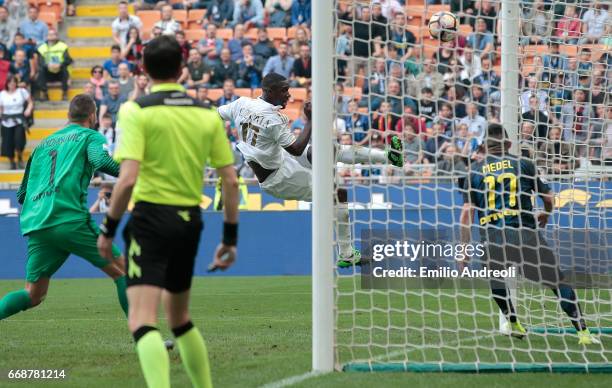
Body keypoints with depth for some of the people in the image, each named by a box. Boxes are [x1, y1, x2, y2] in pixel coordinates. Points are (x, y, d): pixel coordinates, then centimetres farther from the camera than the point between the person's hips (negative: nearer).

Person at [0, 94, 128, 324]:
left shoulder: (43, 144, 28)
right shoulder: (90, 136, 11)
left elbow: (22, 194, 30)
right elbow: (101, 160, -13)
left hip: (35, 226, 6)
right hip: (70, 220, -6)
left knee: (33, 295, 11)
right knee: (122, 270, 4)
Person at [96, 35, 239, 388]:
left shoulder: (136, 111, -8)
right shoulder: (208, 115, 7)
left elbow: (128, 179, -17)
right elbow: (231, 181, 6)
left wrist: (109, 228, -6)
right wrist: (230, 236, 14)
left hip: (151, 217, -6)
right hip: (190, 220, 6)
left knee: (142, 322, -12)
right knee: (180, 318, 23)